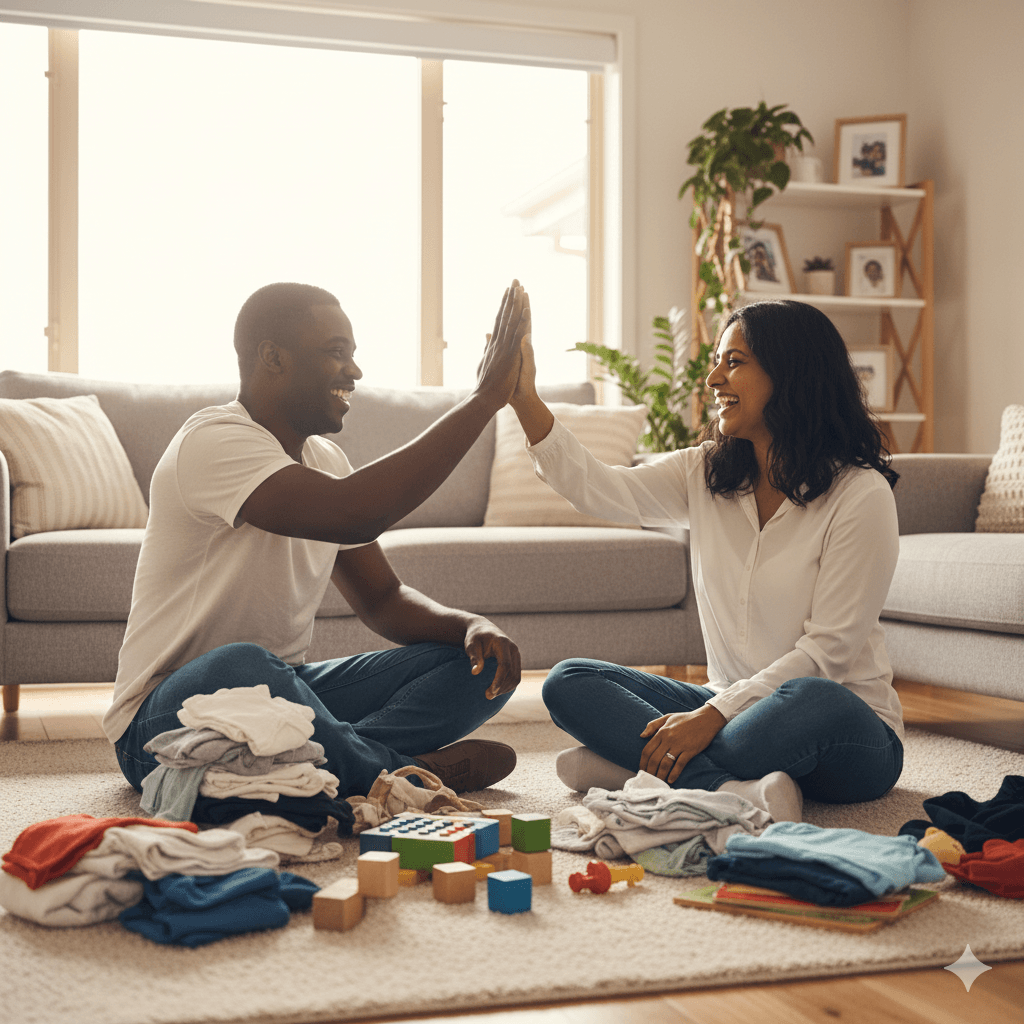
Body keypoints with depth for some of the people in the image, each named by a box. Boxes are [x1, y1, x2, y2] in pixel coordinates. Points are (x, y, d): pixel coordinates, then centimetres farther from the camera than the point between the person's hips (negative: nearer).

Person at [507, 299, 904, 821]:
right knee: (568, 682, -11)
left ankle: (633, 762, -23)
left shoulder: (860, 494, -14)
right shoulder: (704, 473, 4)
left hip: (845, 731, -5)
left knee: (809, 700, -41)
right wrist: (525, 400, -19)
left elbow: (827, 649, -18)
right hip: (731, 708, 6)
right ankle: (740, 791, -28)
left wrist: (712, 714, -24)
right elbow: (597, 488, -8)